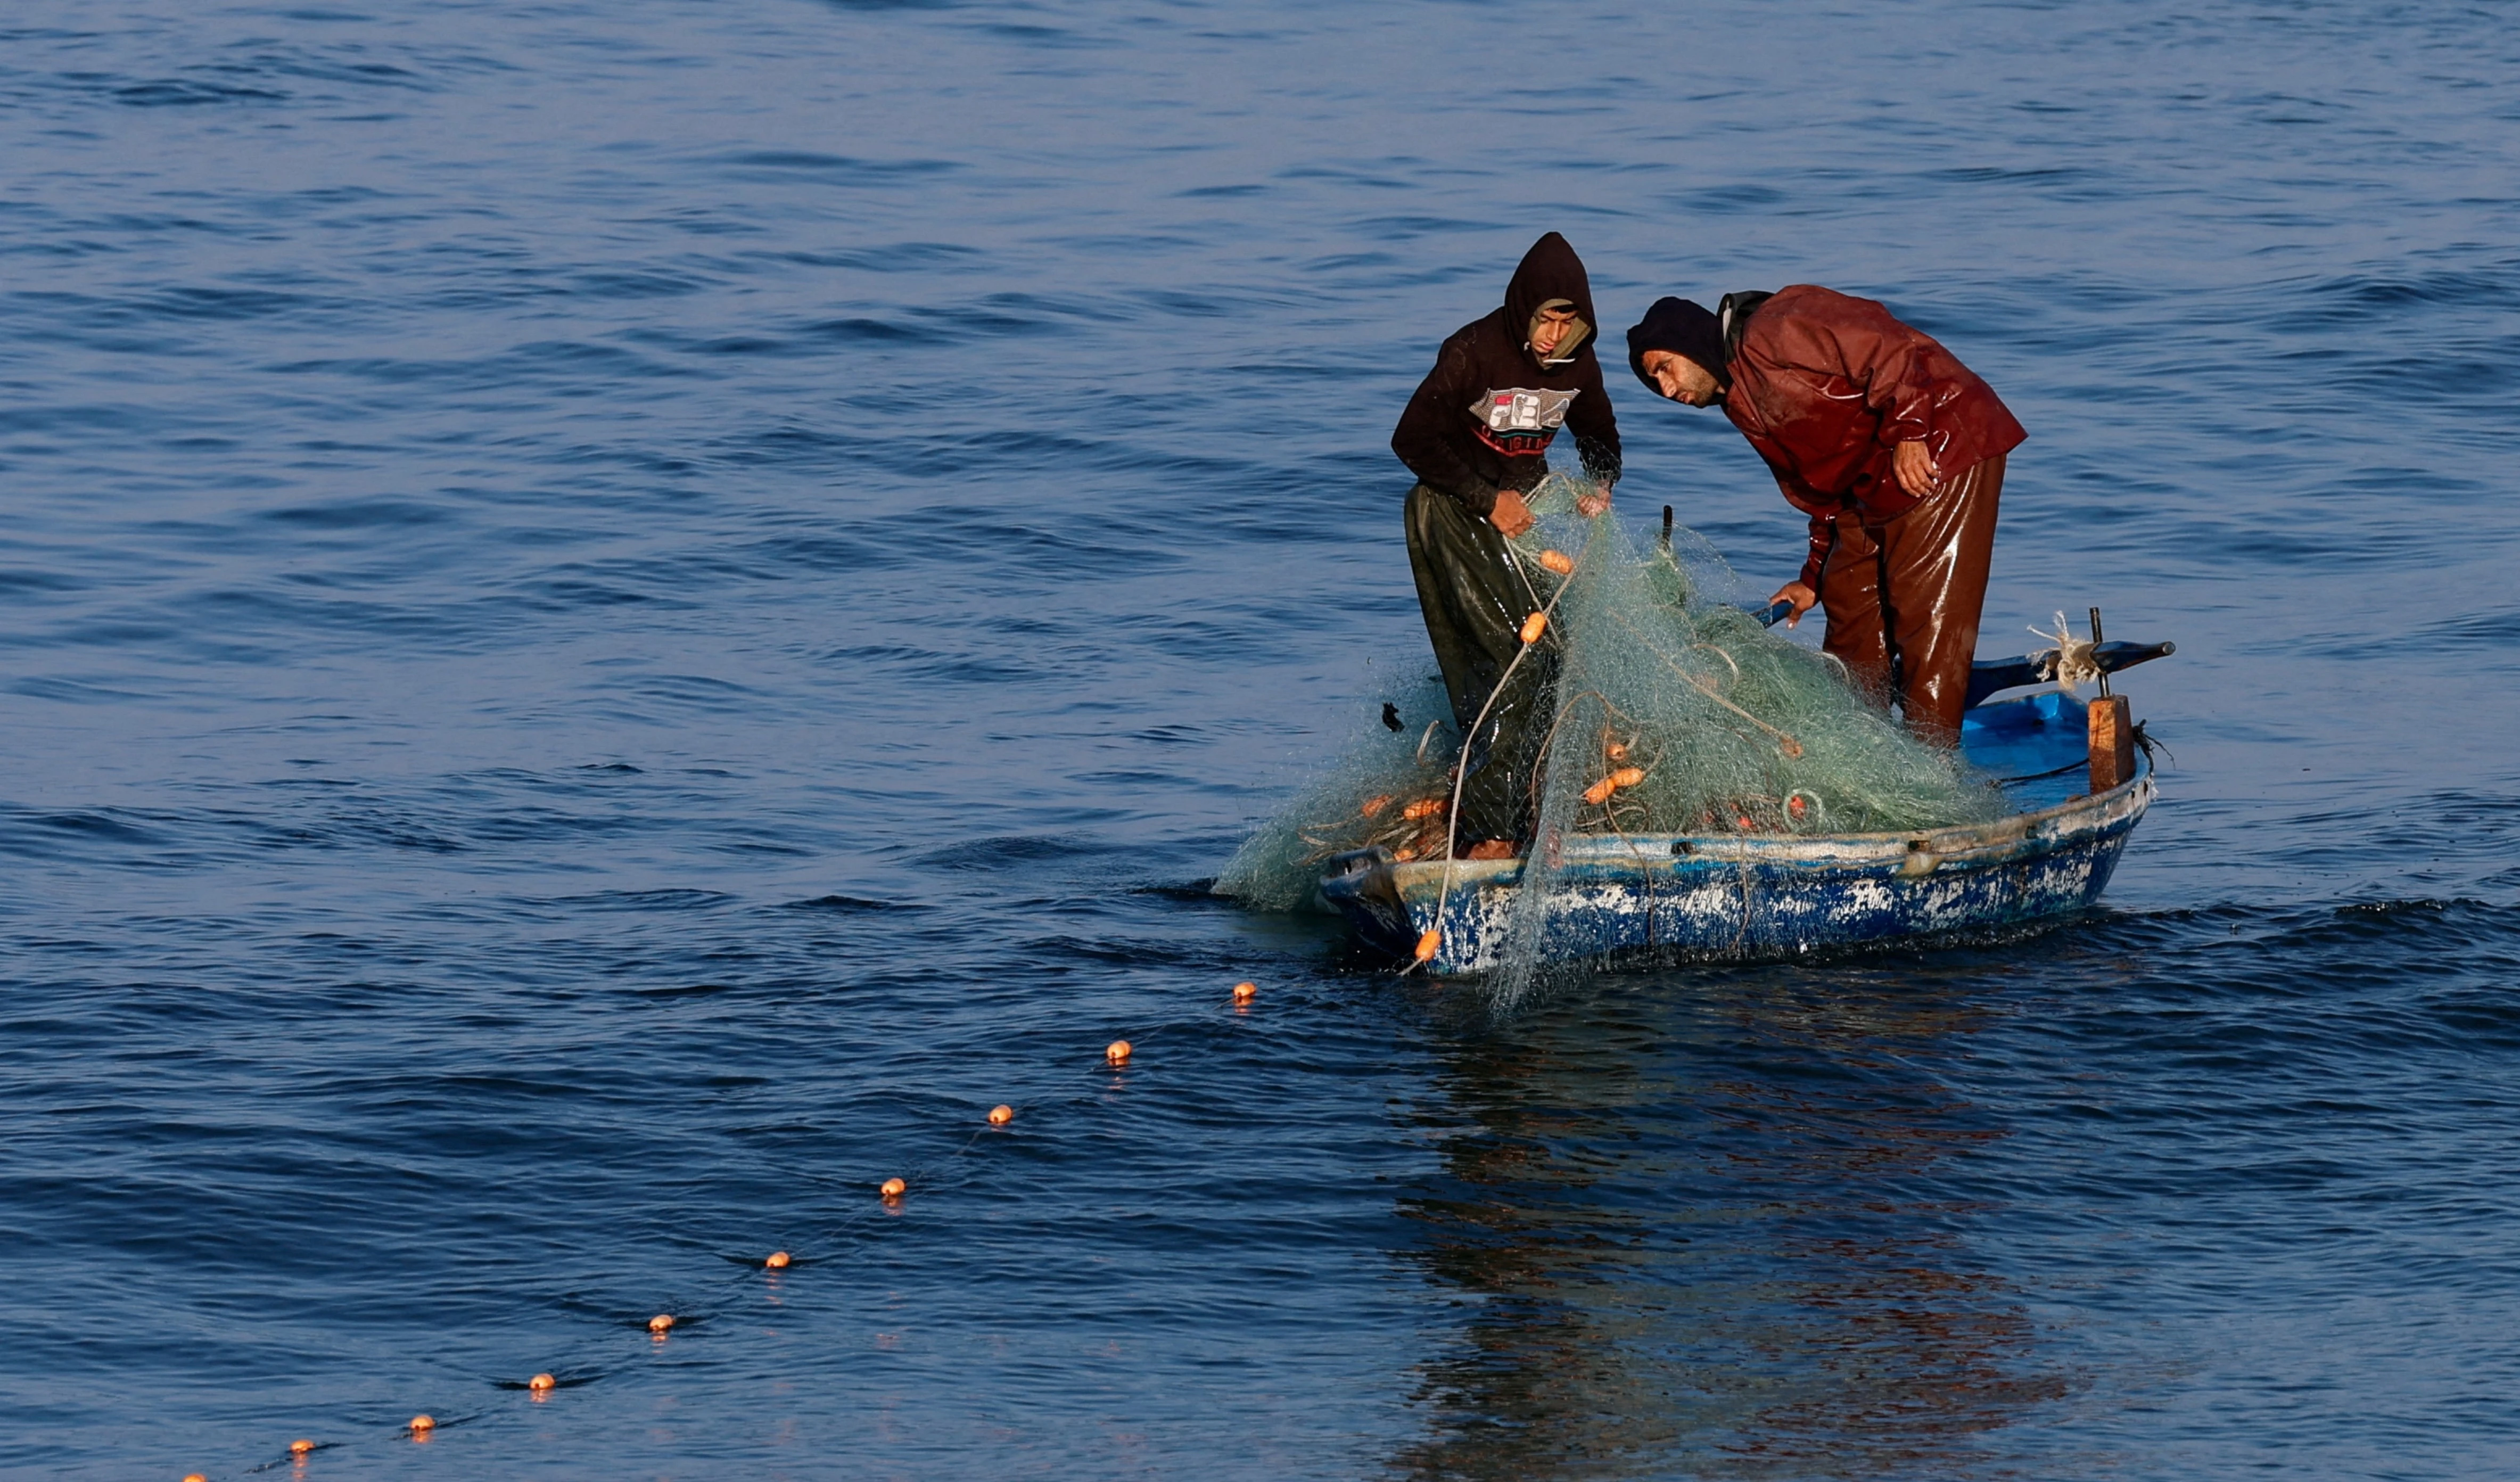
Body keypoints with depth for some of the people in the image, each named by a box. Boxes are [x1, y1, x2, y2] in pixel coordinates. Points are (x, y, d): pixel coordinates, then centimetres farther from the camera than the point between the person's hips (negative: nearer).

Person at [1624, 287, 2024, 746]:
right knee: (1849, 611, 13)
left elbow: (1888, 349, -23)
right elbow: (1819, 492, 21)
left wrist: (1907, 431, -27)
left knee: (1929, 620, -11)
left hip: (1941, 452, -11)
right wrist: (1815, 578, 21)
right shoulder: (1742, 408, 15)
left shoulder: (1774, 332, -15)